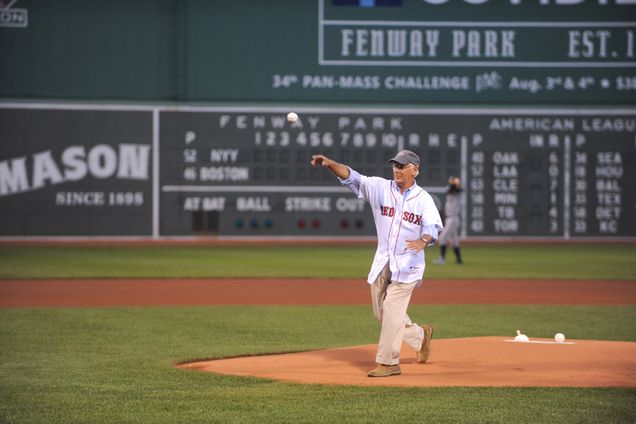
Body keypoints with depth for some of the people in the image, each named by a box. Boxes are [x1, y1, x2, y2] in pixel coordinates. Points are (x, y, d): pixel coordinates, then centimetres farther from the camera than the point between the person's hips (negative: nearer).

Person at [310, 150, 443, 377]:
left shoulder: (423, 199, -3)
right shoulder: (380, 188, 3)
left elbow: (432, 227, -16)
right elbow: (352, 177, -7)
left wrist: (422, 241, -38)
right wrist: (330, 164, -25)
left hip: (407, 263, -4)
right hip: (382, 262, 4)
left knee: (392, 311, -10)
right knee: (381, 313, 11)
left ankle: (388, 362, -2)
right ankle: (420, 335, 34)